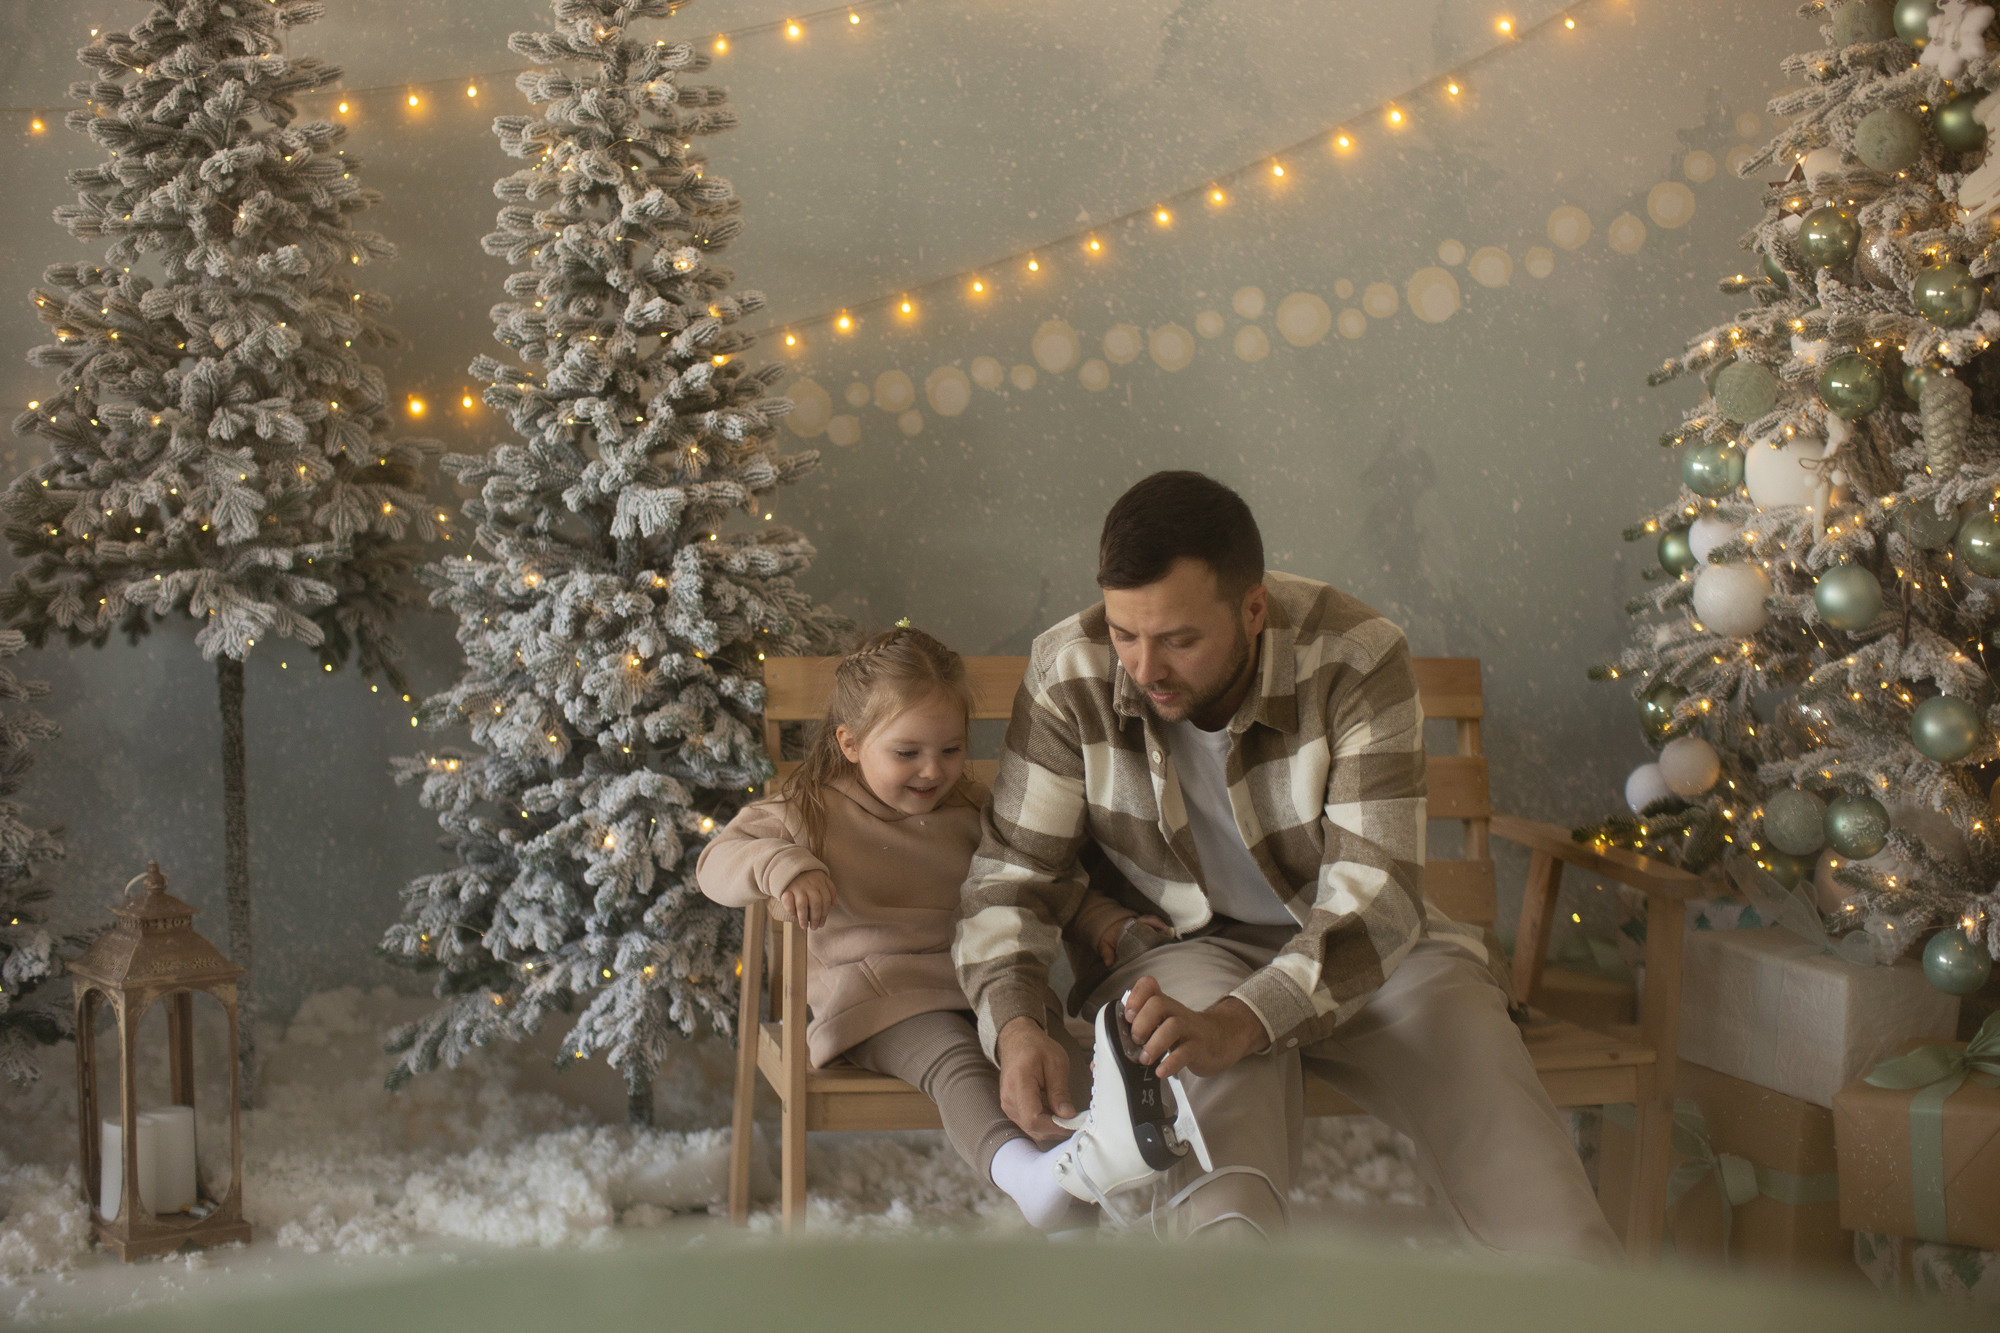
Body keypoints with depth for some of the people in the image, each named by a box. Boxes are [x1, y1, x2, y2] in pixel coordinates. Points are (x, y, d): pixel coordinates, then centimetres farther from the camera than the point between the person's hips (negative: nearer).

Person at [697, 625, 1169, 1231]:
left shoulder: (972, 812, 20)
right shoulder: (813, 812, 7)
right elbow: (717, 861, -1)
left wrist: (1109, 923, 10)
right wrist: (784, 866, -22)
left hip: (974, 980, 6)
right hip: (878, 995, -5)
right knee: (958, 1064, -38)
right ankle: (1019, 1169, -64)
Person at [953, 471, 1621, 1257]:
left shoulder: (1355, 658, -21)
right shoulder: (1070, 676, -15)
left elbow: (1373, 898, -26)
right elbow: (1013, 876, -7)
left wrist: (1236, 1024, -42)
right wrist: (1013, 1023, -28)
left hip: (1363, 951, 1)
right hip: (1183, 949, 0)